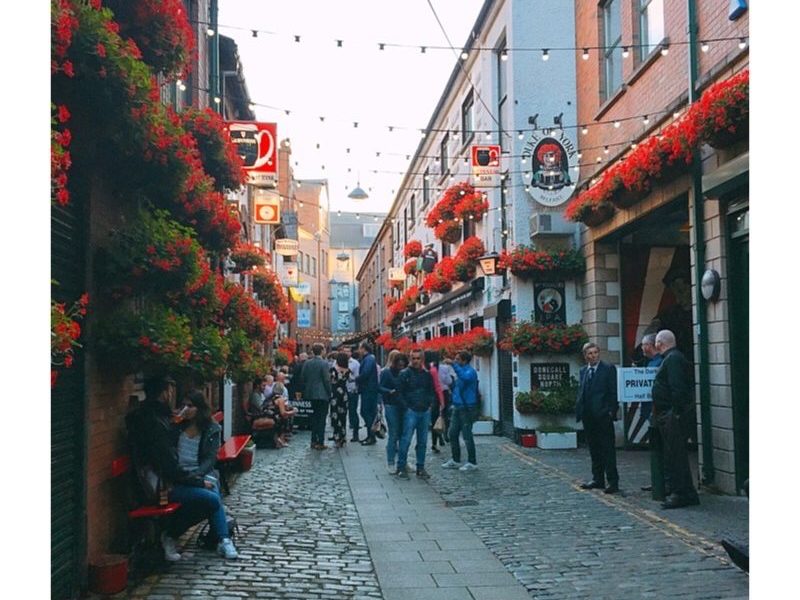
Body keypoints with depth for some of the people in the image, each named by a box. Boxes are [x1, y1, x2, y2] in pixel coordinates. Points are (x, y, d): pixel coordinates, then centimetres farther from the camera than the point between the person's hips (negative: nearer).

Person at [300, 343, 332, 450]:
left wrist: (305, 391, 15)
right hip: (322, 394, -5)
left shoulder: (306, 363, 3)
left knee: (314, 417, 16)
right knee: (321, 418, -1)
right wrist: (329, 393, -3)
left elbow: (302, 379, 6)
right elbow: (326, 380, -13)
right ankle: (320, 443, -1)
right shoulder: (324, 363, -13)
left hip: (311, 394, 5)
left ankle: (314, 441, 18)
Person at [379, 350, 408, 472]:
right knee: (393, 435, -3)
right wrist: (390, 391, -23)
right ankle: (391, 463, 5)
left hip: (403, 406, 4)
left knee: (403, 434, 7)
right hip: (391, 406, -4)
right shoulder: (386, 373, -3)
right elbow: (380, 387, -7)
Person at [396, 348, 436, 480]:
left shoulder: (427, 374, 10)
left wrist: (430, 403, 4)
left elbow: (432, 391, 19)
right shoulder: (405, 374, -3)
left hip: (425, 412, 5)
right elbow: (399, 392, -4)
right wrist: (406, 407, -9)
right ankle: (401, 468, 0)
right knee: (406, 440, -6)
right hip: (411, 411, -5)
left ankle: (420, 468, 16)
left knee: (422, 441, 8)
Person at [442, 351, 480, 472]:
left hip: (466, 408, -9)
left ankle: (472, 463, 5)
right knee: (453, 434, 12)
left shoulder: (470, 371, -13)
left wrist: (454, 365, -35)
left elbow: (465, 377, -38)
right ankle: (455, 460, 23)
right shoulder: (461, 371, 16)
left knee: (467, 435, -4)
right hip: (457, 407, 9)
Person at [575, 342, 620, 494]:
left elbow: (614, 391, -7)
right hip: (588, 416, 6)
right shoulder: (583, 370, 15)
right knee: (594, 450, 13)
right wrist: (578, 409, 7)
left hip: (603, 415, -6)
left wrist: (612, 411, -14)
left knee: (607, 450, -5)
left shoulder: (608, 368, -3)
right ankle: (598, 479, 21)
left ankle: (613, 481, -2)